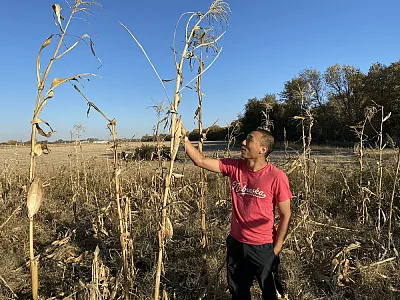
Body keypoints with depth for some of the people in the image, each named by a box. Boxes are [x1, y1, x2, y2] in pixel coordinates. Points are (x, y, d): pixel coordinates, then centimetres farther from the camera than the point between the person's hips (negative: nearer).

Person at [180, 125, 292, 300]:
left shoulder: (277, 177, -19)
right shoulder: (234, 167, -8)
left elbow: (285, 215, -11)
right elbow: (200, 161, -6)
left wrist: (276, 249, -7)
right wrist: (184, 137, -13)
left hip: (263, 247, -3)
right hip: (235, 243, 4)